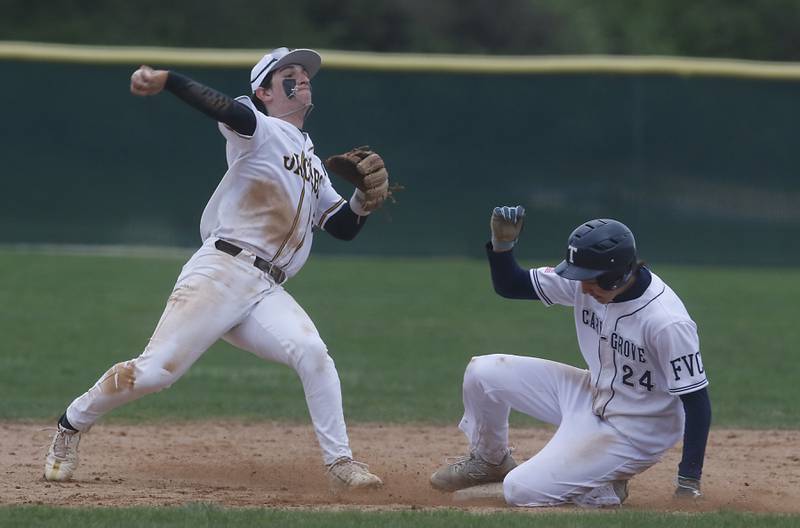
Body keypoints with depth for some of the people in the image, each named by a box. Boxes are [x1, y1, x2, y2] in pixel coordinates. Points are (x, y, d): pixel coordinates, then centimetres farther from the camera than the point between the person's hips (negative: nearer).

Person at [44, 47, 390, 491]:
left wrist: (366, 196, 4)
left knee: (311, 352, -21)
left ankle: (340, 464, -16)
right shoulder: (260, 131, 4)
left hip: (266, 293, 6)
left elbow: (343, 226, 26)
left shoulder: (311, 162, 26)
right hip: (221, 272, -6)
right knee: (154, 371, -13)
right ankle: (70, 427, 10)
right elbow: (227, 109, -17)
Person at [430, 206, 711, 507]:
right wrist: (502, 243, -23)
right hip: (590, 395, 7)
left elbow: (696, 401, -26)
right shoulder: (585, 280, -12)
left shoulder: (668, 323, -32)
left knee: (521, 491, -16)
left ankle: (606, 489, 10)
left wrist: (689, 484, -28)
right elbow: (510, 286, -2)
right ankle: (489, 462, 22)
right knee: (483, 372, -3)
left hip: (633, 431, -7)